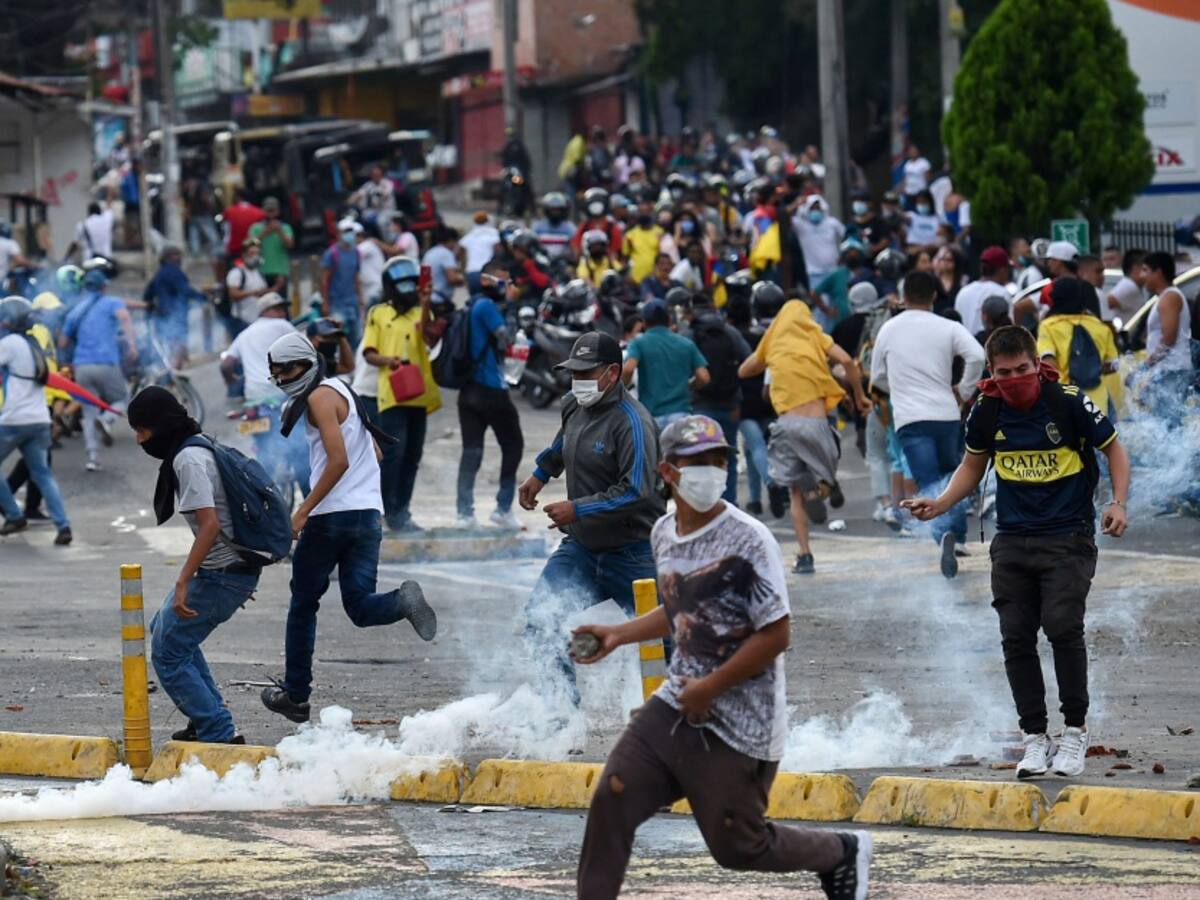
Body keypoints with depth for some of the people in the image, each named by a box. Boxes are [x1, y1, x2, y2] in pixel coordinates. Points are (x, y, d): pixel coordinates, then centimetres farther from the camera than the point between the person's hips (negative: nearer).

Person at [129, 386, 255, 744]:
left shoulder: (188, 460, -17)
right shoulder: (201, 450, 13)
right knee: (164, 627, 26)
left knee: (167, 654, -5)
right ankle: (209, 719, 27)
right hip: (239, 569, 11)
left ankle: (219, 734, -6)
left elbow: (209, 524, -26)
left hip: (221, 575, -11)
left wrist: (182, 583, -27)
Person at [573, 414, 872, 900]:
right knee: (611, 802, -7)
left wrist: (709, 688, -16)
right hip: (675, 706, 6)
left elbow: (776, 635, -18)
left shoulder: (748, 540, -16)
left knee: (735, 845, 4)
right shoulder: (664, 533, 7)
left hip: (739, 727, -6)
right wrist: (619, 634, 17)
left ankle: (841, 852, 29)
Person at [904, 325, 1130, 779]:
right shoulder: (986, 411, 0)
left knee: (1063, 627, -17)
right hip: (1012, 540, 4)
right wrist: (940, 504, 2)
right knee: (1016, 637, -1)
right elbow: (973, 465, 17)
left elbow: (1114, 449, 1)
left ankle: (1075, 731, -3)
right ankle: (1035, 738, 10)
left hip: (1068, 537, -4)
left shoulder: (1069, 402, -11)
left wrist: (1118, 503, -13)